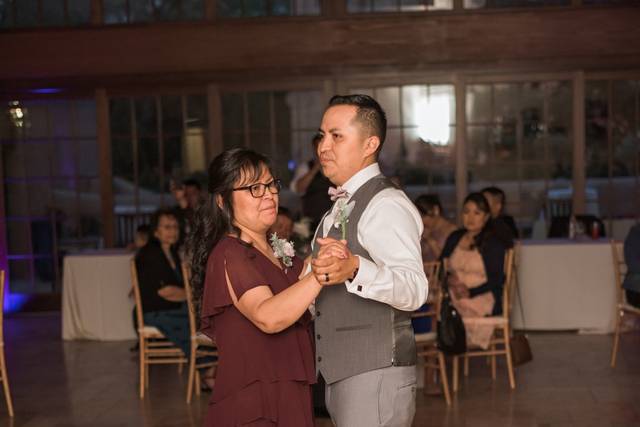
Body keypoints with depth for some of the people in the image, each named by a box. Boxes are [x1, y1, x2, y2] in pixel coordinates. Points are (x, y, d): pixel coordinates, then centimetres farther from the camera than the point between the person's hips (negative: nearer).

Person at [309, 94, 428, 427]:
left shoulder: (385, 204, -16)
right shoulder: (342, 206, 15)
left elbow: (414, 290, -32)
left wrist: (354, 269, -47)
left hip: (376, 376, -10)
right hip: (342, 375, 10)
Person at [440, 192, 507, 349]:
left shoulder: (494, 242, 1)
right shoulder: (454, 238, 18)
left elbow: (497, 279, -4)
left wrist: (470, 292, -16)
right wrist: (448, 279, -5)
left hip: (482, 298, -4)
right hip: (454, 295, 4)